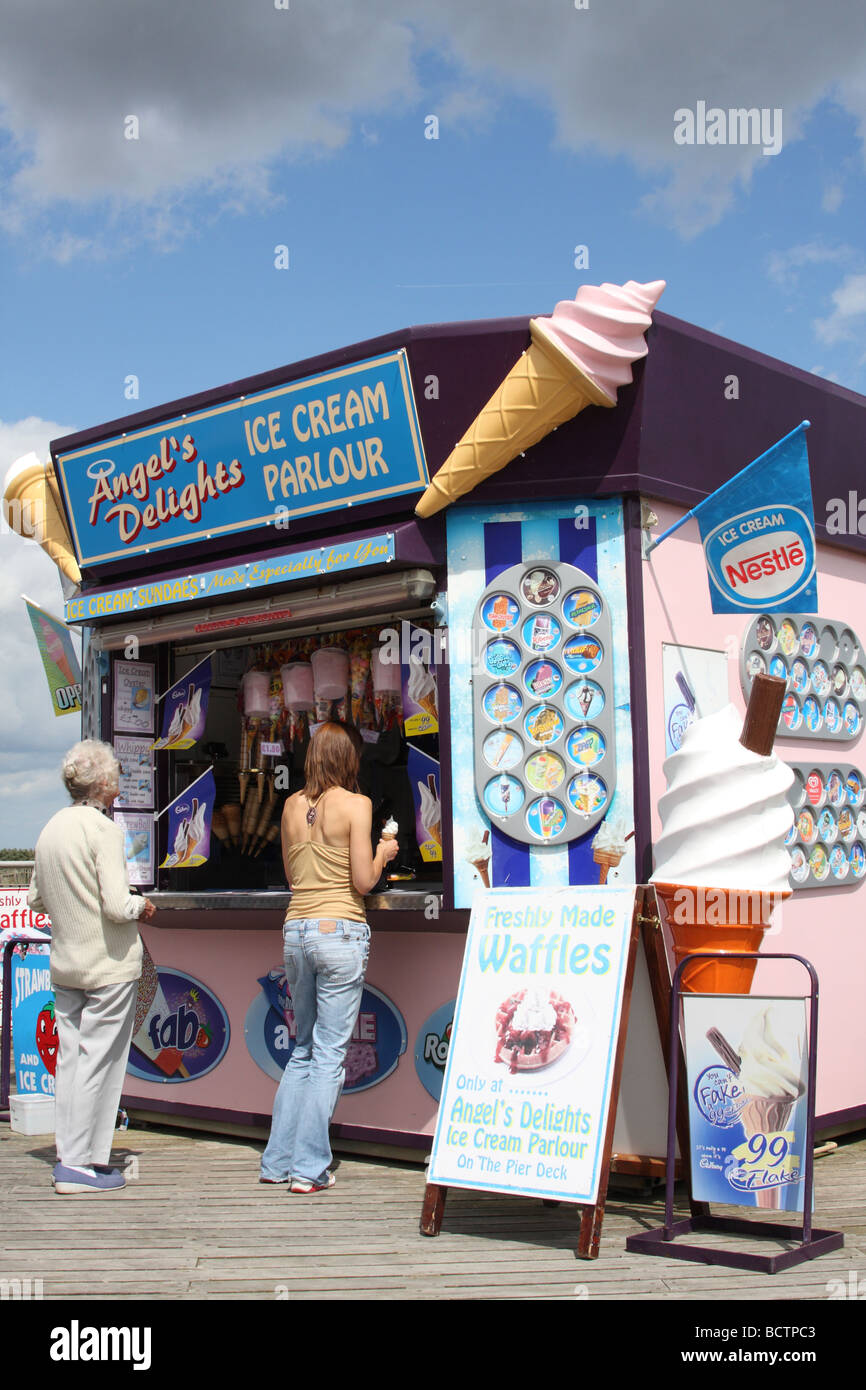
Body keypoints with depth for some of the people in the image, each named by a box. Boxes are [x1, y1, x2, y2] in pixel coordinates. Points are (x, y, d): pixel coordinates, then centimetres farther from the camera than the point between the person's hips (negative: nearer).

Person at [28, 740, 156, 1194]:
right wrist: (141, 905, -1)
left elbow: (36, 900, 15)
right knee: (99, 1062, -1)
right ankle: (81, 1165, 2)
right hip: (108, 965, -7)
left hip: (64, 964, 8)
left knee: (69, 1059, 12)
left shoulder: (51, 828, 7)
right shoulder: (103, 829, -16)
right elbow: (117, 906, -21)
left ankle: (69, 1156, 18)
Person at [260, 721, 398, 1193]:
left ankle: (278, 1161, 18)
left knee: (303, 1049, 16)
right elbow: (363, 881, -8)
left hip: (296, 929, 6)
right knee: (329, 1055, 0)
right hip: (340, 930, -6)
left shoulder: (292, 805, 9)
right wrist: (384, 853, 10)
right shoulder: (355, 804, -7)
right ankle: (309, 1169, 2)